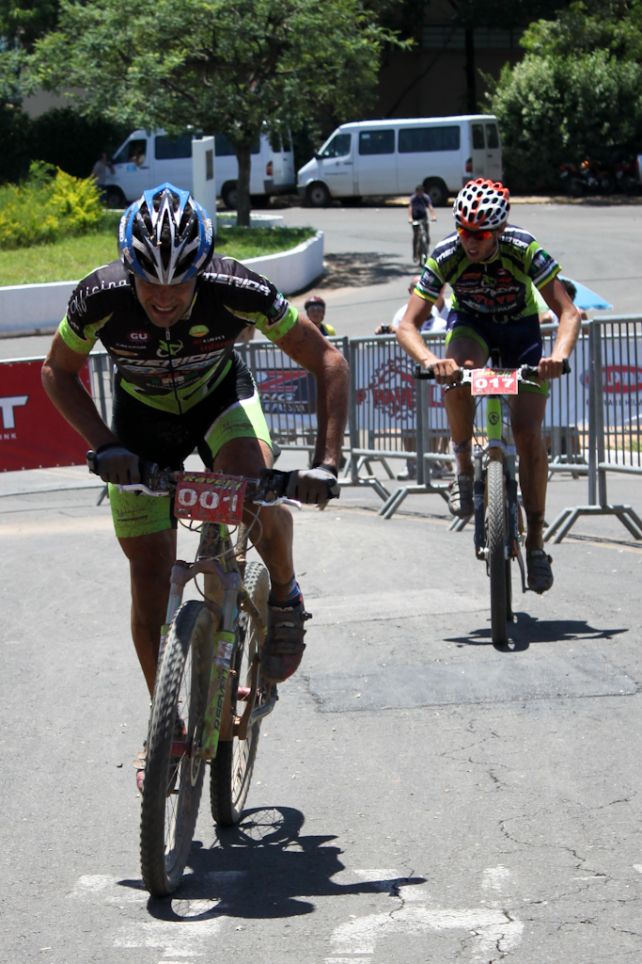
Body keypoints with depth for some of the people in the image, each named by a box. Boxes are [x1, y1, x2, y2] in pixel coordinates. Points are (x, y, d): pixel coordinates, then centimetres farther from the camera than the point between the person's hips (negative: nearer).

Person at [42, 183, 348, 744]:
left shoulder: (237, 292, -35)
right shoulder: (101, 298, -32)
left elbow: (328, 362, -23)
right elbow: (58, 372, -12)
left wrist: (326, 462, -32)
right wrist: (104, 445, -25)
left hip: (220, 397, -1)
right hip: (141, 414, 1)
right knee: (150, 571, -2)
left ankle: (286, 595, -1)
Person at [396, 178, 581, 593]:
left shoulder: (525, 249, -32)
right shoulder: (446, 256, -29)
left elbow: (569, 312, -32)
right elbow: (408, 325, -29)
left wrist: (559, 354, -52)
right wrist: (431, 360, -50)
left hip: (520, 327, 0)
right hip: (470, 323, 0)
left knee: (528, 433, -13)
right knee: (456, 376, -36)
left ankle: (536, 540, -3)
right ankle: (464, 467, -13)